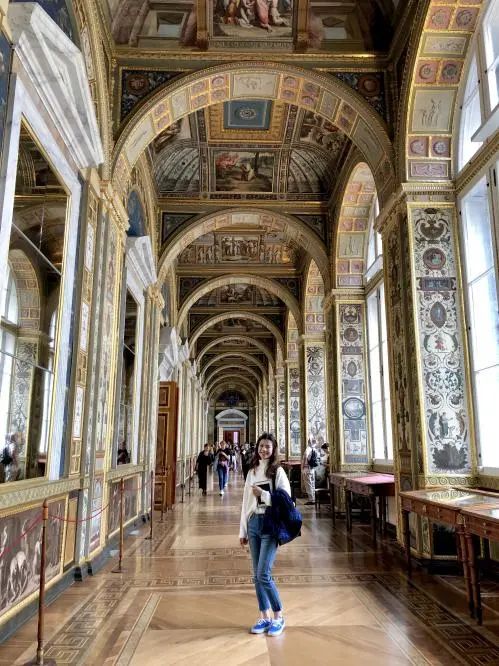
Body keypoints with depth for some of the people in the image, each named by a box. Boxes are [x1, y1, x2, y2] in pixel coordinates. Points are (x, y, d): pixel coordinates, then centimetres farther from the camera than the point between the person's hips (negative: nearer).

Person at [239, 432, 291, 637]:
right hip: (254, 523, 6)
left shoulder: (278, 471, -5)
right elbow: (246, 502, 13)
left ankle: (278, 617, 10)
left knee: (263, 574, -8)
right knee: (256, 576, 9)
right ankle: (264, 617, 23)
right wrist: (243, 530, 13)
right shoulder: (252, 472, 11)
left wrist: (263, 494, -16)